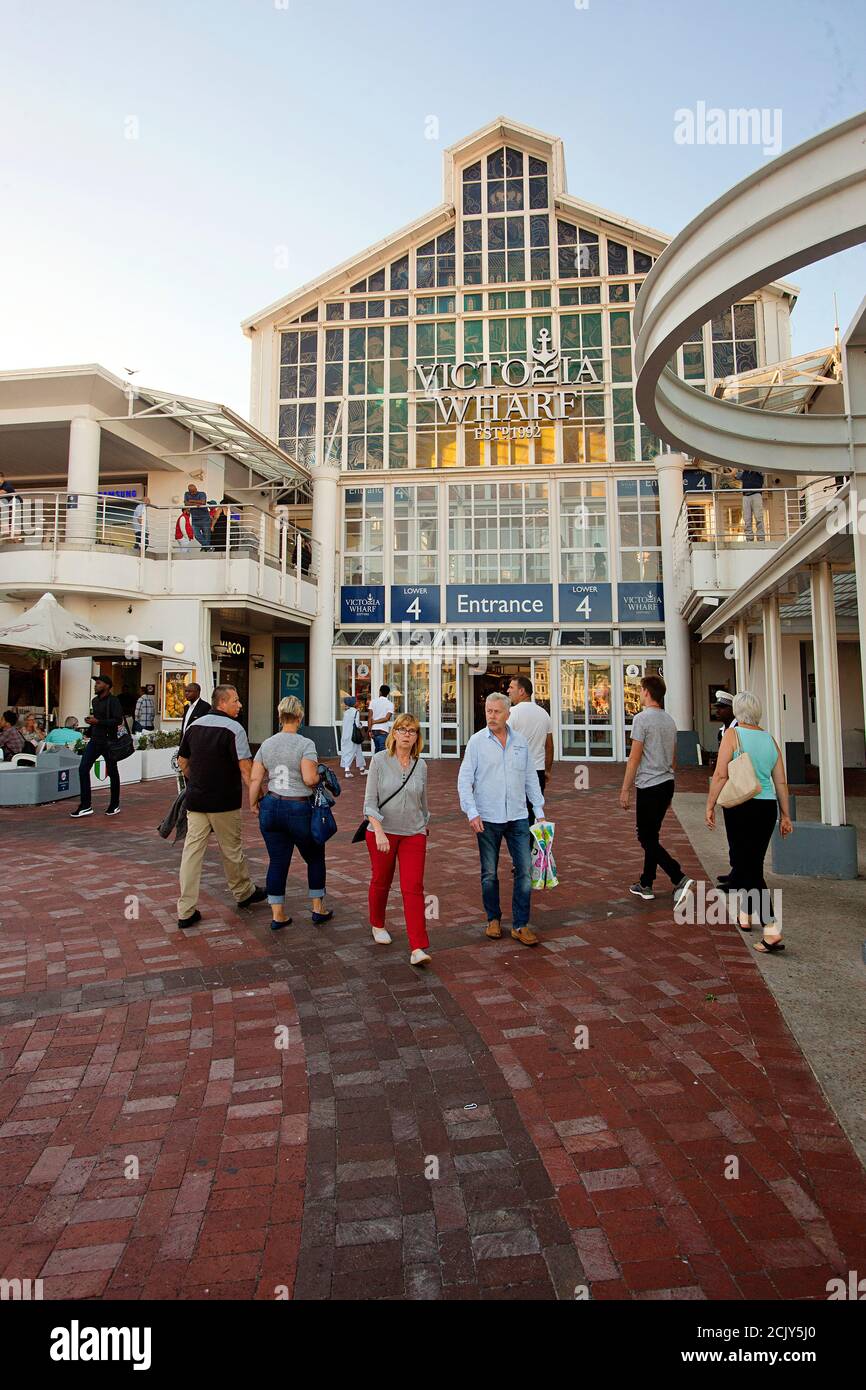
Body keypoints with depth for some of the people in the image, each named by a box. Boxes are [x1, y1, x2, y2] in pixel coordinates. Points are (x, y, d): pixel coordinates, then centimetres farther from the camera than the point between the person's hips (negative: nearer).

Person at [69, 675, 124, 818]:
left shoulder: (113, 701, -10)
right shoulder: (94, 701, 14)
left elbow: (118, 720, -21)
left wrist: (97, 721, -22)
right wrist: (90, 720, 12)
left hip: (108, 741, -7)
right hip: (94, 740, 7)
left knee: (112, 772, 5)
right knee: (83, 768, -4)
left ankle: (115, 805, 19)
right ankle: (85, 806, 1)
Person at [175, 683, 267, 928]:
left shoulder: (194, 725, 8)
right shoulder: (233, 728, -13)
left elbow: (182, 761, 17)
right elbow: (245, 768, -18)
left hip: (195, 799, 5)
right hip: (224, 801, -5)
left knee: (192, 850, 5)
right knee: (231, 849, 12)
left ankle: (185, 911, 6)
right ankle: (244, 893, 32)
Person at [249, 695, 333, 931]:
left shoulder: (266, 744, 3)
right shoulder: (305, 744, -13)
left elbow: (255, 779, 3)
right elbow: (309, 779, -21)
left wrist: (253, 803, 17)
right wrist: (319, 775, 0)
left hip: (271, 808, 5)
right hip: (299, 810, -4)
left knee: (277, 861, 12)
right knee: (315, 858, 15)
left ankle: (278, 915, 18)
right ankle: (318, 909, 23)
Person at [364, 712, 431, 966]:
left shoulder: (421, 765, 0)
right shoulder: (379, 760, -9)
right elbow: (370, 801, -12)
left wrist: (425, 826, 24)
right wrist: (379, 832, -23)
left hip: (414, 834, 2)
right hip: (382, 831, -1)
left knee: (413, 888, -6)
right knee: (381, 881, 17)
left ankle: (418, 948, -6)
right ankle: (377, 925, 42)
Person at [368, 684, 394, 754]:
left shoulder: (373, 701, 3)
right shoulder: (390, 704, 0)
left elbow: (369, 716, -5)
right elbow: (387, 718, -10)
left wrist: (369, 730, -6)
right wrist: (375, 722, -2)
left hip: (374, 730, 3)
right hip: (383, 731, -3)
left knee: (377, 749, 18)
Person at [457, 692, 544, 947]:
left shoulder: (520, 741, 5)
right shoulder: (477, 741, -4)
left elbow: (531, 778, 11)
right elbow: (464, 780, -5)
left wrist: (539, 811, 8)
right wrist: (472, 812, -14)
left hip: (518, 817, 2)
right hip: (487, 819, -2)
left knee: (525, 871, 1)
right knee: (489, 874, 10)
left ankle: (520, 925, 14)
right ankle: (493, 919, 29)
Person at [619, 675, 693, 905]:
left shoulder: (642, 718, -13)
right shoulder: (670, 720, 13)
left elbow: (634, 758, -15)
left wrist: (625, 790, -10)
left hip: (649, 786, -8)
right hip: (667, 783, 8)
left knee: (647, 838, -2)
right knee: (651, 836, 15)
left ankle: (680, 879, -11)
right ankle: (645, 885, 21)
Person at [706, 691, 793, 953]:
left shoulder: (733, 735, -7)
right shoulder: (770, 739, 9)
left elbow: (720, 775, -13)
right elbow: (781, 782, 11)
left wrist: (710, 806, -6)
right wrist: (785, 815, 17)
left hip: (741, 808, -6)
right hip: (767, 808, 6)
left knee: (750, 869, -2)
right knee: (752, 863, 19)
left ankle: (772, 931, -10)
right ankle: (743, 914, 35)